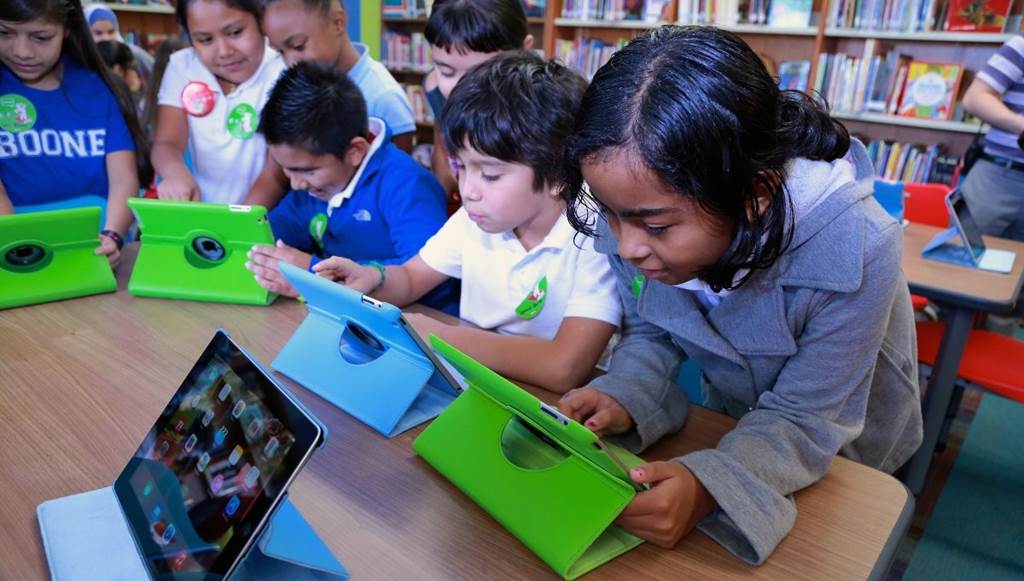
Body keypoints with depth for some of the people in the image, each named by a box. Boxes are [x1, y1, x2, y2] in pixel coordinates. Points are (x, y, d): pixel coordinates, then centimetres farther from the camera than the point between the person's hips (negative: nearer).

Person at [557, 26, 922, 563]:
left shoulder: (851, 252, -37)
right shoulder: (640, 210, -25)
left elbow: (805, 423, -28)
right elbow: (649, 334, -10)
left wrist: (707, 486, -46)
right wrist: (621, 399, -31)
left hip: (842, 452, -2)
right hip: (733, 419, 3)